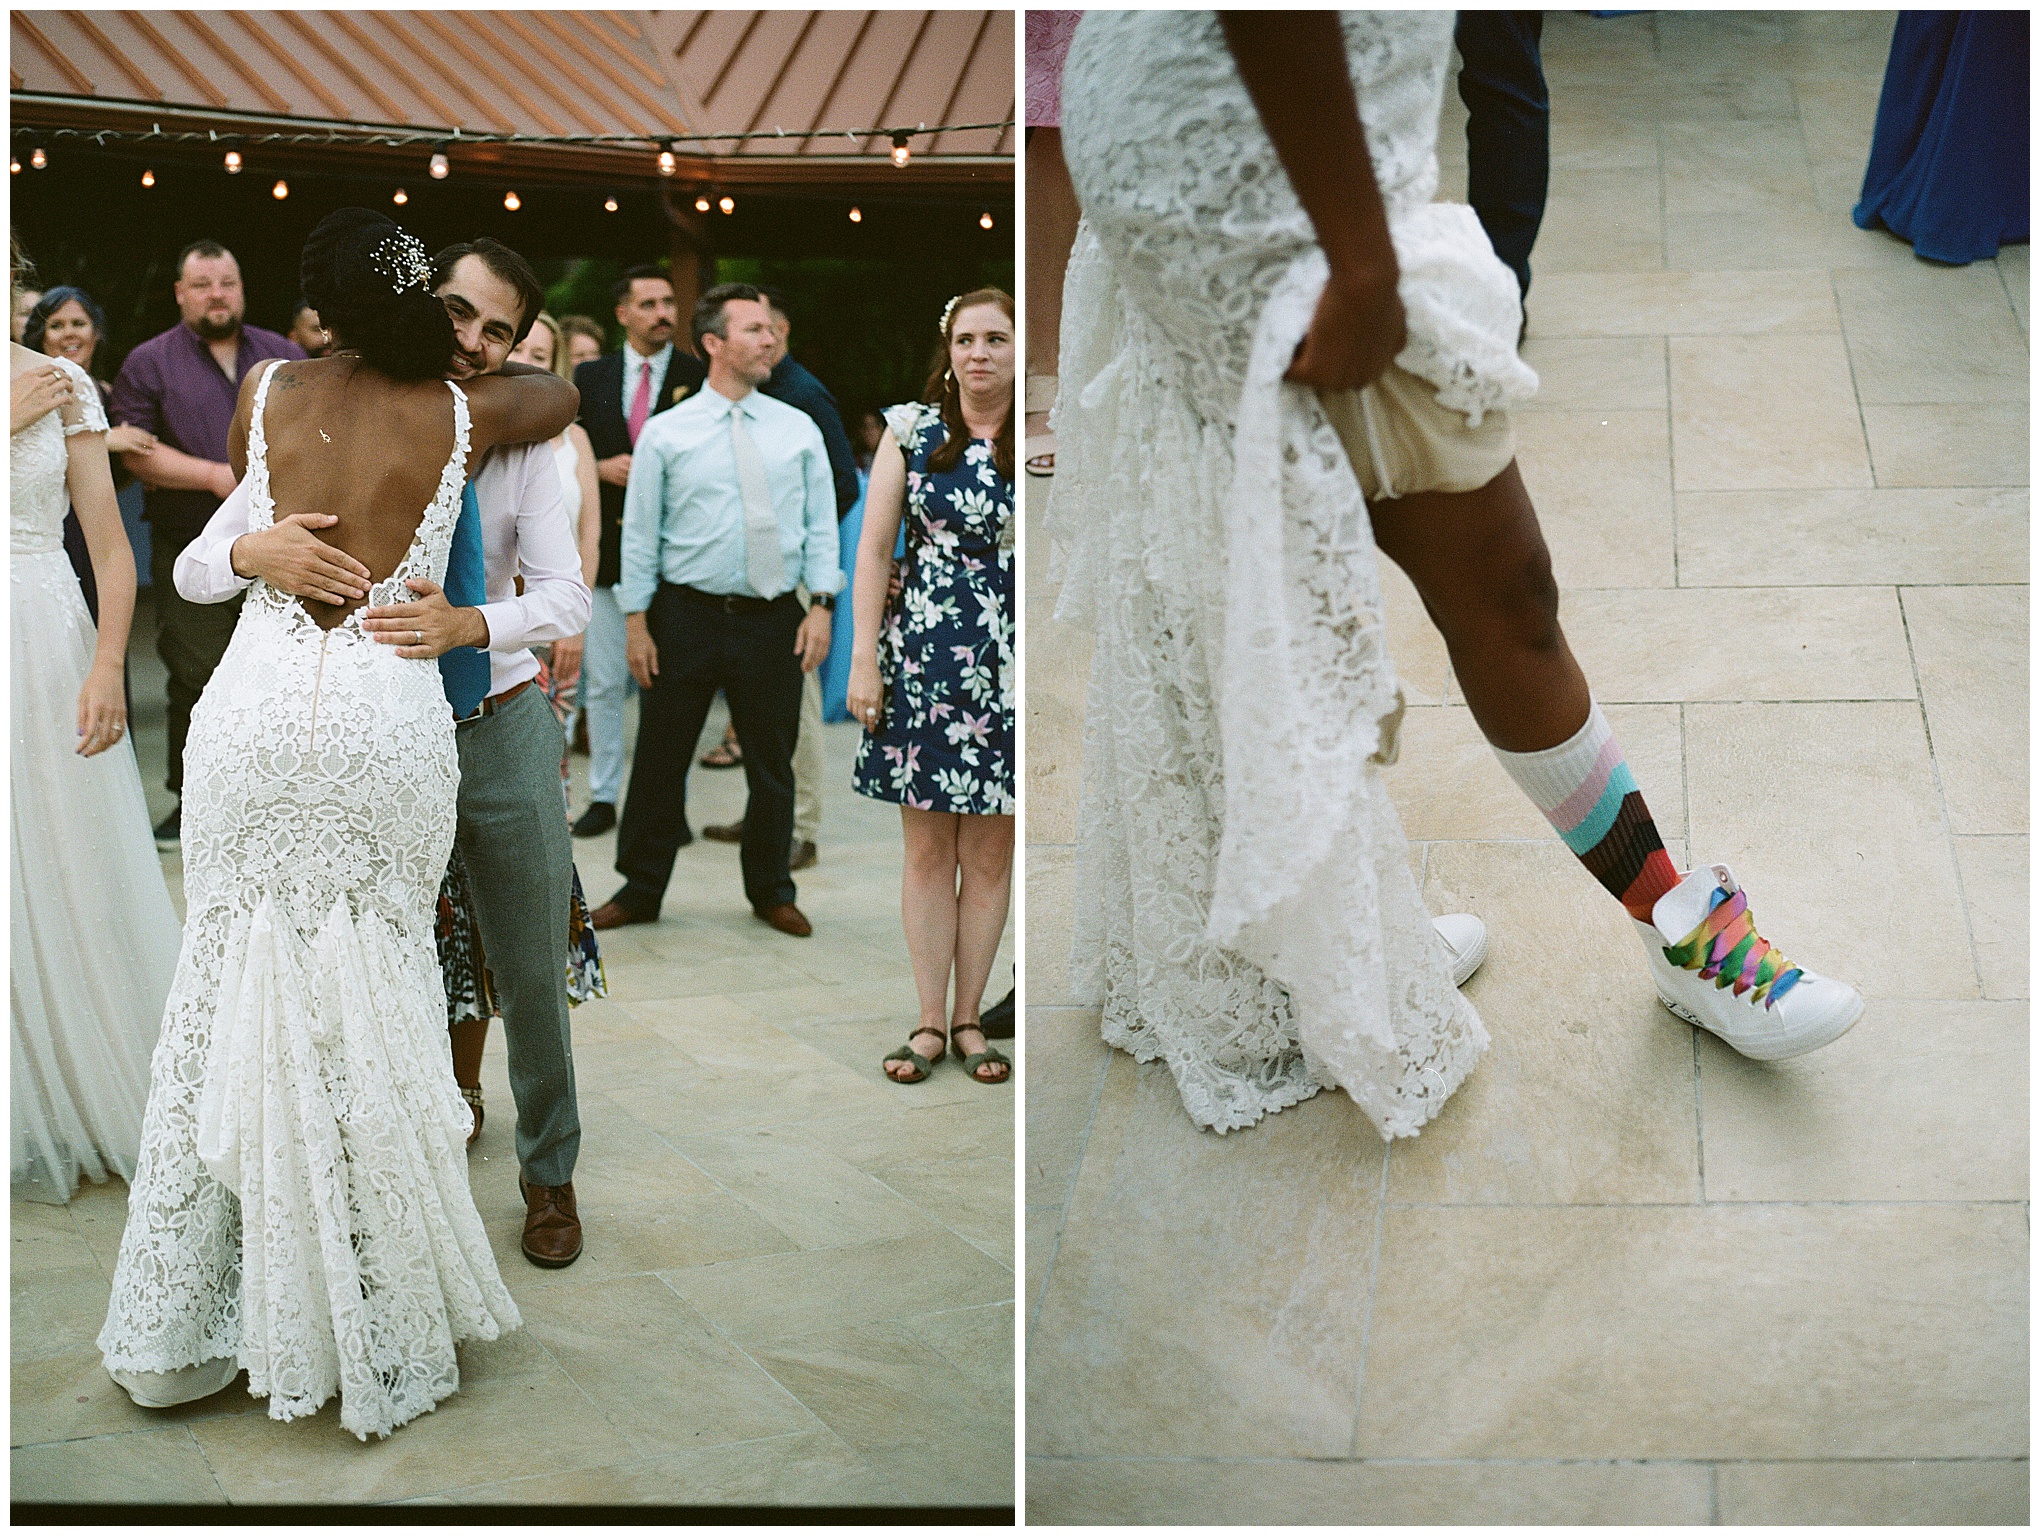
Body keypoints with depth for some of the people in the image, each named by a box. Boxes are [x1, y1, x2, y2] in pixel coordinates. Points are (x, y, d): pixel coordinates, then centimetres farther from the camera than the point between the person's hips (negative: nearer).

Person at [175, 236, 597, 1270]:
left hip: (500, 728, 1)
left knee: (531, 974, 11)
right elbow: (192, 571, -11)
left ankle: (548, 1174, 32)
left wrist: (470, 623, -35)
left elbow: (566, 596, -14)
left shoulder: (517, 444, -6)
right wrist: (254, 551, -36)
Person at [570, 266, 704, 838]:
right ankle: (603, 797, 20)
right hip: (605, 552, 3)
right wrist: (601, 468, -8)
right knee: (602, 682, 9)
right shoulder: (591, 377, 9)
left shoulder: (699, 377, 0)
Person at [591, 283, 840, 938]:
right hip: (687, 615, -1)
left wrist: (822, 604, -4)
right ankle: (641, 889, 20)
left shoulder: (799, 429, 6)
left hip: (773, 620, 1)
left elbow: (821, 526, 6)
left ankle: (771, 891, 25)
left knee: (772, 764, 10)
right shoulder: (664, 434, 1)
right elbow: (639, 534, 3)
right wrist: (636, 622, -2)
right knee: (660, 760, 6)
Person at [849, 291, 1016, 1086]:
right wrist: (864, 658, -1)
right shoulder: (910, 430, 4)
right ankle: (931, 1021, 15)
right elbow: (874, 548, 4)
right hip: (921, 657, 0)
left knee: (991, 852, 6)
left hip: (1009, 662, 0)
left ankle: (970, 1018, 18)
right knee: (927, 849, 5)